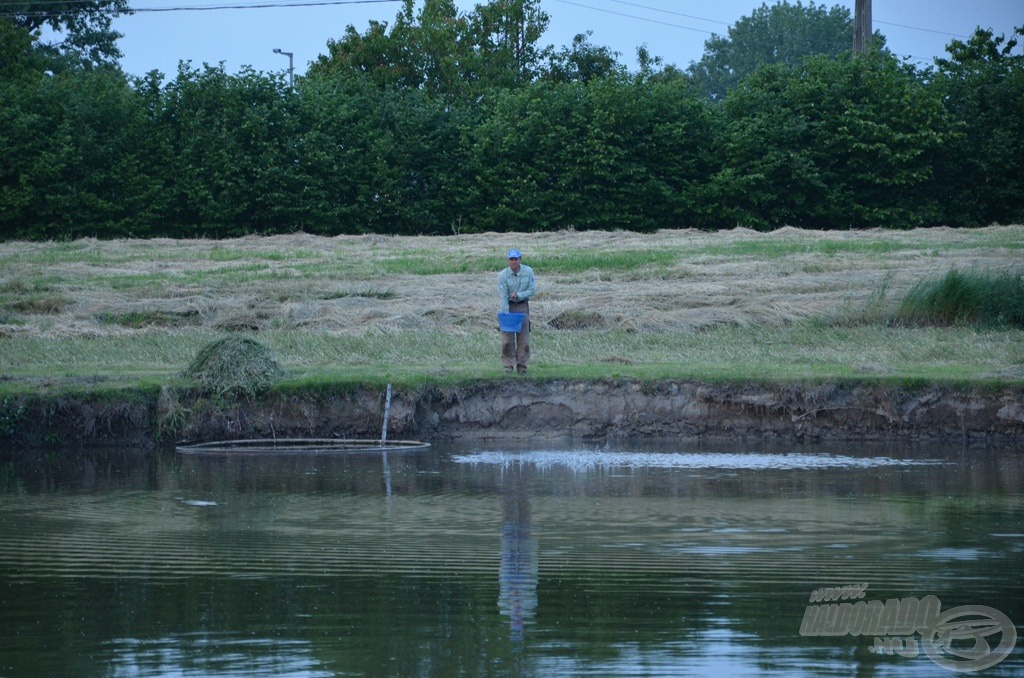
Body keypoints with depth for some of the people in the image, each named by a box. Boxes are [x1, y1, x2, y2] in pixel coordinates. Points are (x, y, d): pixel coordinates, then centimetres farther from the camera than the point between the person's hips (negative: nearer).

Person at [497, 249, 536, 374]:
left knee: (523, 338, 1)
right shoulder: (503, 275, -15)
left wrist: (518, 295, -22)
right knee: (507, 338, -5)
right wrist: (506, 315, -22)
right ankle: (508, 366, 1)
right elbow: (503, 296, -17)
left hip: (522, 306, 2)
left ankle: (522, 366, 8)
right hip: (508, 306, -2)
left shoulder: (528, 272, -9)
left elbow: (532, 290, -7)